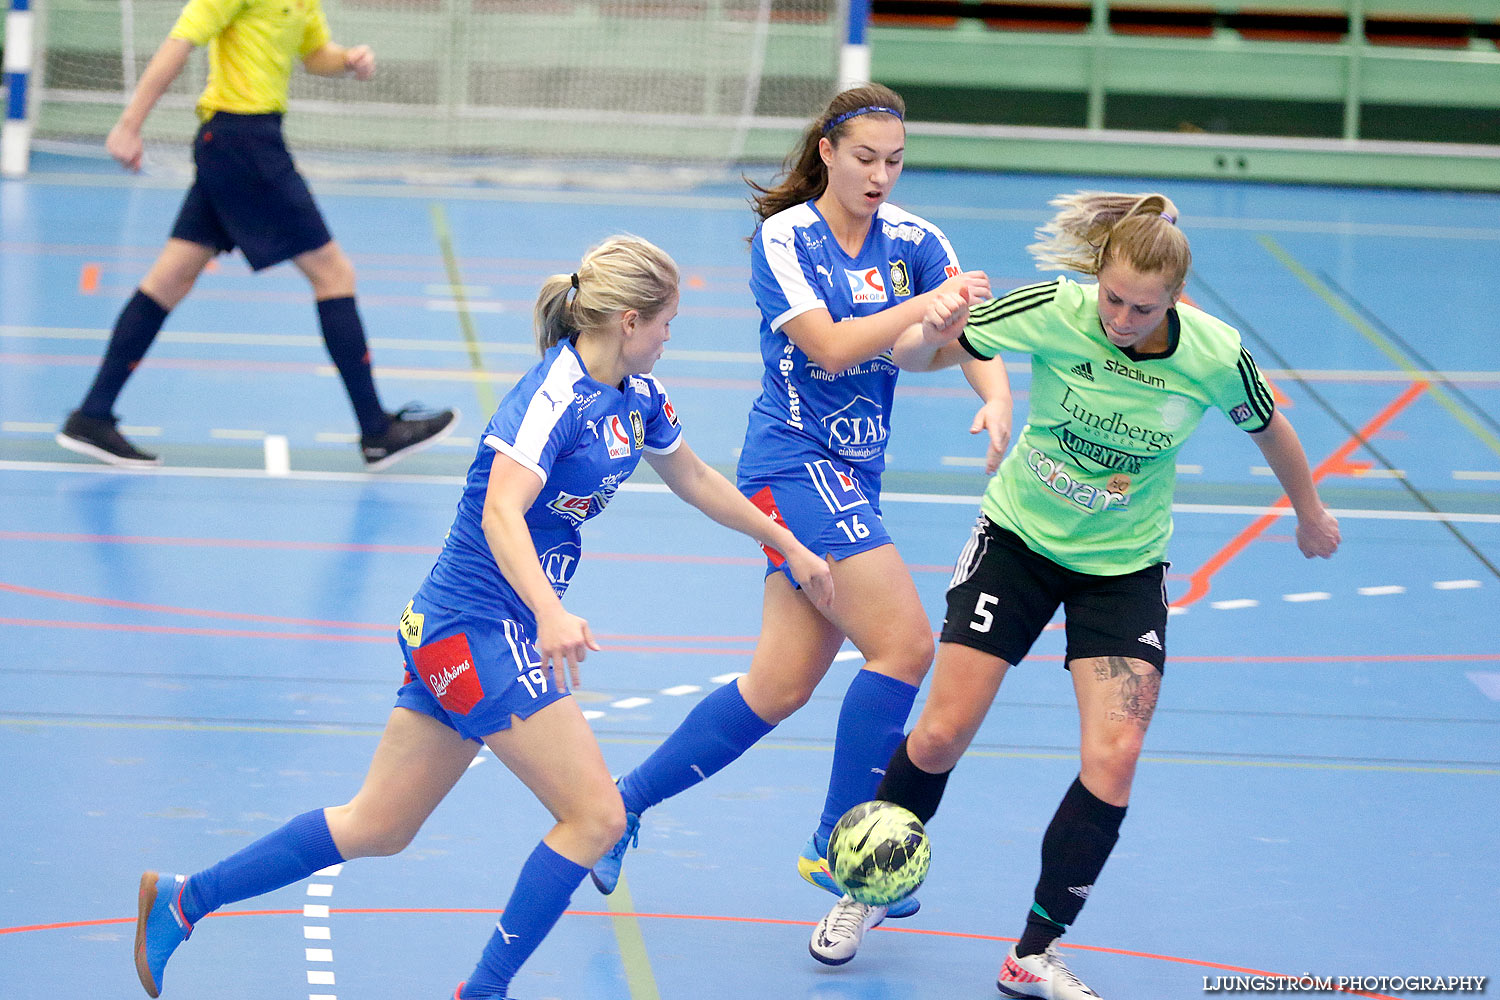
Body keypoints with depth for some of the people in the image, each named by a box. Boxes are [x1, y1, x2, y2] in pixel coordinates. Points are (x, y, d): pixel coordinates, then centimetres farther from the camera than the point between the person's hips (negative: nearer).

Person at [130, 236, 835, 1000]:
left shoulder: (638, 397, 9)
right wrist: (550, 613, -46)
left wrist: (789, 547, 32)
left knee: (377, 829, 14)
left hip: (470, 633, 9)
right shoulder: (554, 395, -19)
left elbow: (696, 481, 26)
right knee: (595, 816, -9)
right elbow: (500, 513, -31)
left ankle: (182, 900, 22)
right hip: (477, 628, -9)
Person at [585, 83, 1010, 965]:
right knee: (904, 642, -18)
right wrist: (925, 305, -28)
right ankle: (838, 847, -8)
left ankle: (626, 801, 19)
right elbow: (830, 346, -19)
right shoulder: (783, 238, -8)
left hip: (853, 476, 6)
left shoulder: (912, 240, 5)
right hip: (796, 463, -6)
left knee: (782, 684, 5)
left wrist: (997, 399, -29)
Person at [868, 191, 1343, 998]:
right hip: (1019, 537, 0)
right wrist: (930, 332, -41)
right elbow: (918, 354, -16)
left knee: (1112, 764, -13)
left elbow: (1267, 427, 3)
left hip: (1124, 566, 0)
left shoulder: (1214, 356, -20)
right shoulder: (1056, 311, -23)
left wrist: (1311, 515, 19)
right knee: (941, 736, -4)